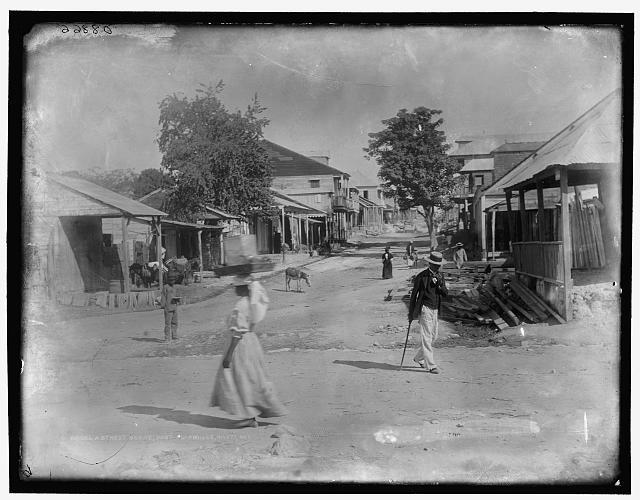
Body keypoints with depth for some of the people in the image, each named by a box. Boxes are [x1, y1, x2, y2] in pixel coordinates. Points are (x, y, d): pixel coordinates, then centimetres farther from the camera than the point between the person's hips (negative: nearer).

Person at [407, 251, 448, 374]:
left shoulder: (440, 276, 8)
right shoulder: (421, 276, -10)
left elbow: (445, 294, 4)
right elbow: (413, 295, -5)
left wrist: (440, 284, -16)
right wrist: (411, 313, -5)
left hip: (435, 310, 7)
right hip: (425, 309, -7)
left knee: (433, 336, 14)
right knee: (427, 337, -6)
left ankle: (419, 358, 32)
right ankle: (431, 365, -4)